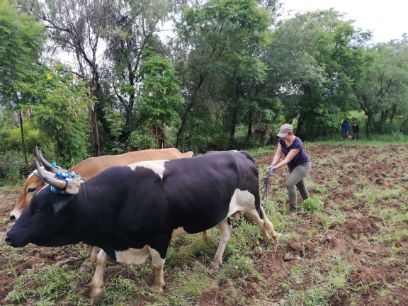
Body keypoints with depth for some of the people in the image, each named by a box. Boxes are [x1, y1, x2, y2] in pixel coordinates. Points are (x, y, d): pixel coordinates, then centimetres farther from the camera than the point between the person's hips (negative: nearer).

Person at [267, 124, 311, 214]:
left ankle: (293, 210, -8)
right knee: (299, 184, 23)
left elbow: (287, 159, -36)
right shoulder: (281, 140, -14)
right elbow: (278, 154, -18)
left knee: (289, 183, -22)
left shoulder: (297, 144, -34)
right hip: (292, 166, 8)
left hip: (303, 165, -8)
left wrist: (275, 168, -44)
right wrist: (272, 165, -35)